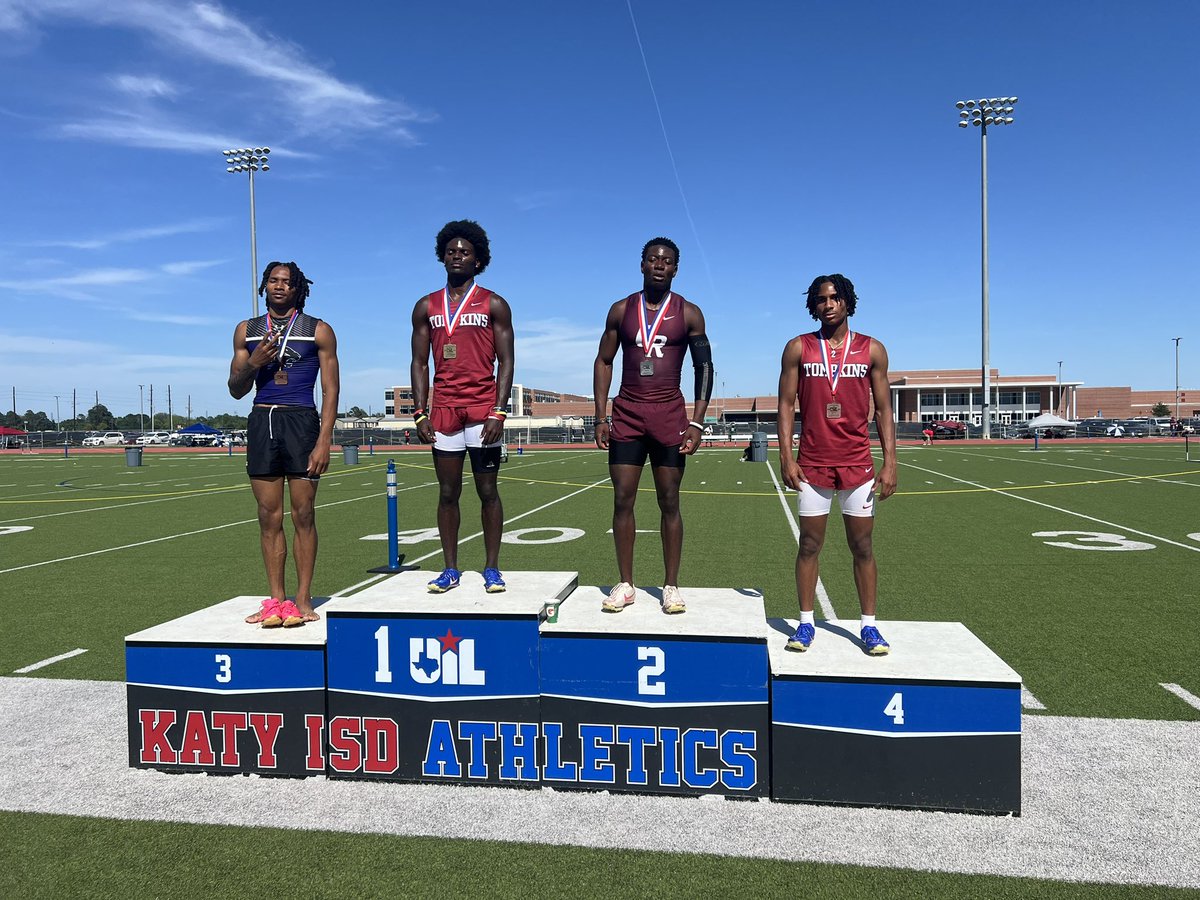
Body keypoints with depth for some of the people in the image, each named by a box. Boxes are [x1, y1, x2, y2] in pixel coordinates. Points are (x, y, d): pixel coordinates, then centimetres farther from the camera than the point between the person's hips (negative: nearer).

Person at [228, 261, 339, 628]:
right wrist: (252, 363, -5)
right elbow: (236, 390, 16)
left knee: (302, 514, -2)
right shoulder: (247, 331, 14)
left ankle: (303, 600, 5)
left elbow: (330, 390, 0)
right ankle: (276, 600, 10)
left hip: (302, 422, -3)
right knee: (269, 517, 4)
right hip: (261, 422, 3)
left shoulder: (319, 331, 4)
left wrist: (324, 441, -10)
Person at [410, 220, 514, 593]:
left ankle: (492, 569, 11)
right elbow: (420, 363, 12)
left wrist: (499, 412, -11)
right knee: (447, 493, 6)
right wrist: (420, 413, 2)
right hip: (443, 412, 3)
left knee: (488, 491, 2)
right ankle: (450, 570, 15)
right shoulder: (426, 307, 13)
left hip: (483, 412, -2)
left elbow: (505, 362, 0)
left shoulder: (494, 305, 5)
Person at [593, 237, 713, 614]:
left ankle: (671, 586, 11)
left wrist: (696, 423, -8)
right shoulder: (621, 310, 7)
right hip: (627, 413, 2)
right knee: (622, 500, 1)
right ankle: (625, 584, 11)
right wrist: (600, 418, 0)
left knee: (670, 502, 2)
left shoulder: (688, 313, 3)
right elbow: (603, 361, 9)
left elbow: (704, 367, 2)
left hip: (669, 413, -1)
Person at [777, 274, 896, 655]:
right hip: (812, 464, 0)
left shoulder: (872, 350, 6)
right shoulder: (798, 348, 4)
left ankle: (869, 626, 16)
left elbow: (883, 409, 6)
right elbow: (786, 405, 2)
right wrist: (786, 458, -6)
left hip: (858, 464, 1)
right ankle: (806, 623, 15)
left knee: (862, 546, 6)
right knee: (809, 544, 4)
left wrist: (890, 463, -1)